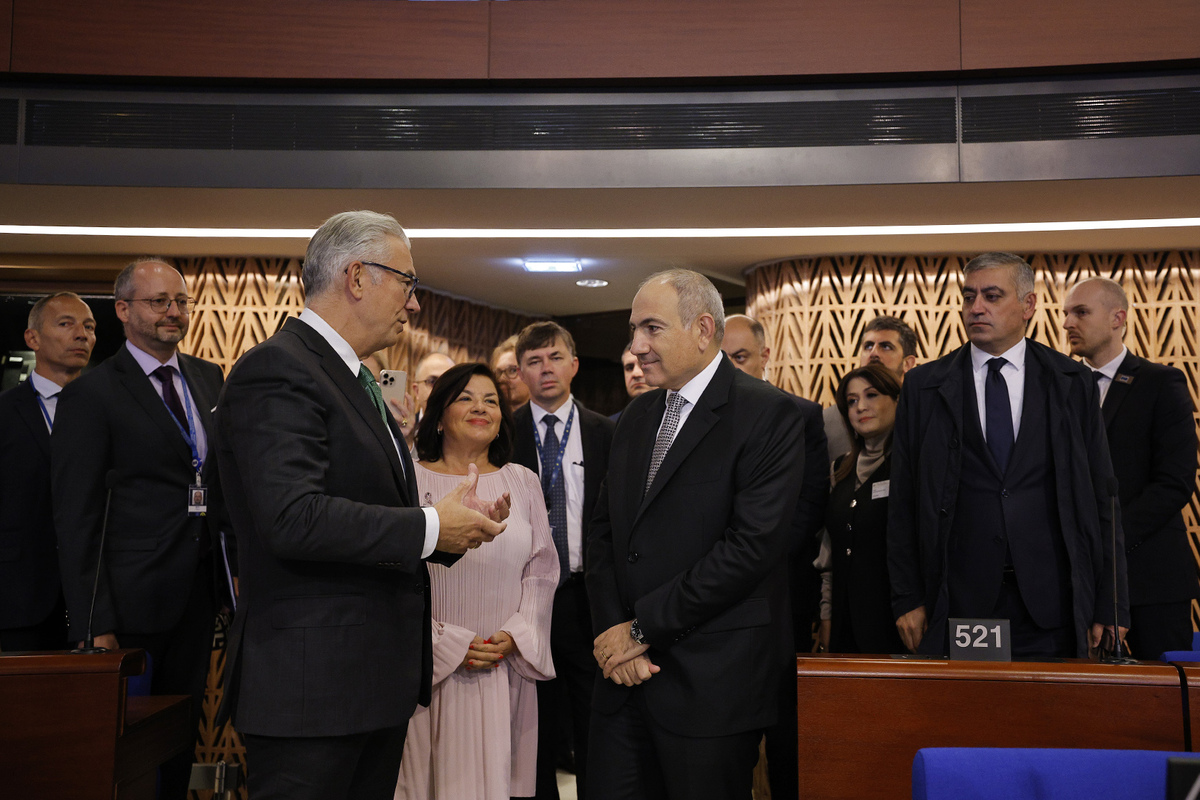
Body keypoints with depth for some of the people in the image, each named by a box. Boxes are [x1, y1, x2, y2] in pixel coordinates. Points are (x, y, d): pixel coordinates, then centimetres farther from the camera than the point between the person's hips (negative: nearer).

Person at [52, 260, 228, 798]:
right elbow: (76, 518, -10)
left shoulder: (209, 378, 10)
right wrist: (93, 624, -13)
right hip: (134, 598, -5)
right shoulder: (90, 395, -8)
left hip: (200, 590, 5)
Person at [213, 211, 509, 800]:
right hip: (311, 686, -10)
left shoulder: (354, 381, 17)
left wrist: (455, 523, 3)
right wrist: (429, 528, -18)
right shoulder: (277, 370, -15)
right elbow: (295, 519, -26)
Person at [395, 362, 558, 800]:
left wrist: (515, 635, -6)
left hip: (508, 667, 3)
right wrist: (451, 645, -11)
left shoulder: (523, 482, 9)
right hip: (433, 667, -3)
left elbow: (542, 570, 8)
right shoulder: (410, 481, -3)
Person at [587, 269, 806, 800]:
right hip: (624, 675, 6)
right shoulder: (635, 418, 13)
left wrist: (643, 628, -14)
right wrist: (614, 632, -5)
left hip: (711, 682, -6)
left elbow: (752, 545, -19)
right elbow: (603, 533, 10)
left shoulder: (770, 415, -10)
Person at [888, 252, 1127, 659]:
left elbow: (1101, 496, 5)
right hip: (957, 605, 0)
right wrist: (907, 599, -1)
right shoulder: (922, 386, 5)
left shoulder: (1073, 383, 6)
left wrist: (1108, 608, 0)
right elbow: (903, 504, 4)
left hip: (1052, 607, 0)